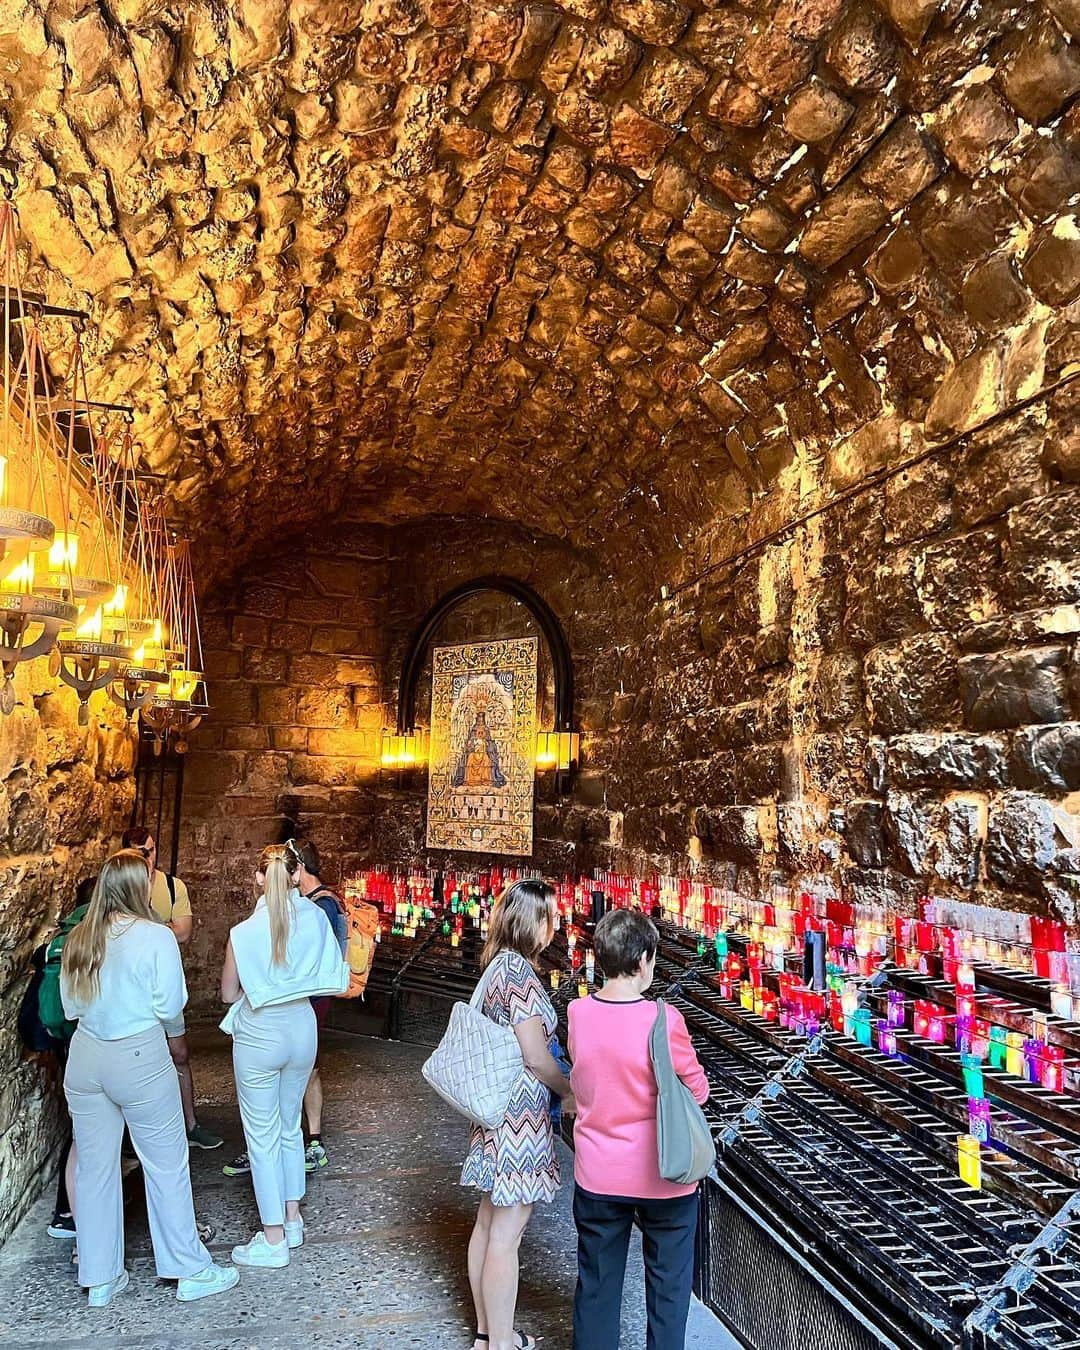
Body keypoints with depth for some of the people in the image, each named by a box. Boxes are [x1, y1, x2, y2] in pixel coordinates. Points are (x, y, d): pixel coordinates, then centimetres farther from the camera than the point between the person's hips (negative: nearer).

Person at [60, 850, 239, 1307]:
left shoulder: (78, 939, 1)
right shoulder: (156, 936, -15)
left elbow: (70, 1005, 10)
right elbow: (170, 1006, -12)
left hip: (86, 1058, 5)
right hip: (139, 1058, -5)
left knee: (94, 1166, 15)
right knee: (167, 1165, 7)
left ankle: (100, 1279, 27)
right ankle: (191, 1272, 17)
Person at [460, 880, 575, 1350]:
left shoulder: (496, 965, 7)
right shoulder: (520, 971, -21)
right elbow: (535, 1057, -19)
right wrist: (570, 1093, -3)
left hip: (497, 1109, 9)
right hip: (520, 1114, -9)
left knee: (489, 1222, 18)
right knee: (506, 1234, 2)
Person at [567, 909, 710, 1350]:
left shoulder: (577, 1014, -10)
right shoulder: (663, 1020, -22)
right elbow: (697, 1091, -9)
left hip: (597, 1175, 3)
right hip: (661, 1177, -3)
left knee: (596, 1283, 20)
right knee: (669, 1284, 18)